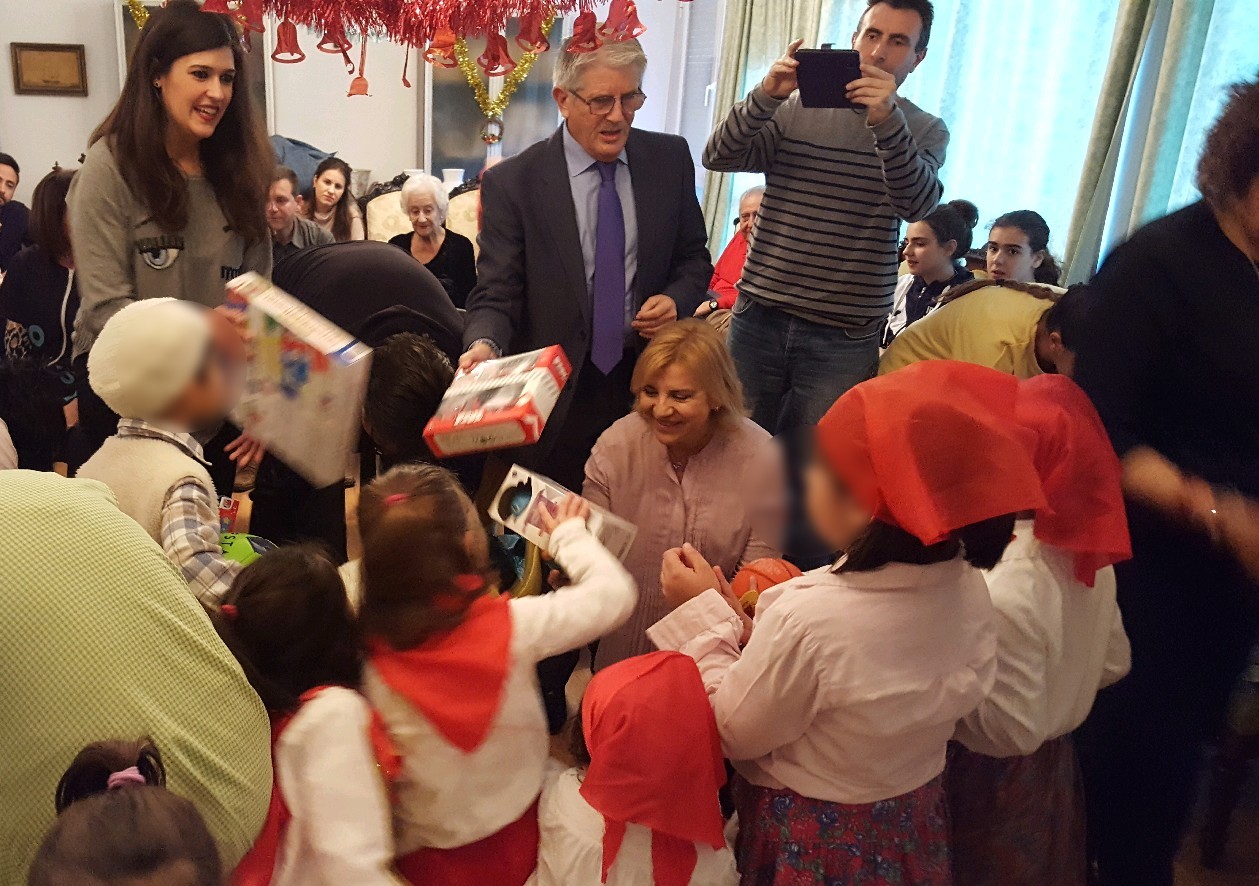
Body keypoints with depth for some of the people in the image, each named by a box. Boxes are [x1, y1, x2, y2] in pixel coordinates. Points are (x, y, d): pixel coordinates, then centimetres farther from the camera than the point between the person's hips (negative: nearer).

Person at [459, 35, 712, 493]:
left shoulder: (670, 159, 1)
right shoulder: (511, 182, -8)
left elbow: (693, 257, 12)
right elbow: (497, 293, -9)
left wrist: (677, 299, -9)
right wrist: (485, 345, -30)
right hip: (556, 399, -2)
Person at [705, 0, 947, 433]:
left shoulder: (925, 131, 3)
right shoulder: (796, 107, 5)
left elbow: (917, 204, -15)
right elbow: (719, 158, -6)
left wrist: (887, 122, -29)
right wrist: (766, 96, -22)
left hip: (843, 336, -1)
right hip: (759, 316, 1)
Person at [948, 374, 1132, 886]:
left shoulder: (1005, 592, -32)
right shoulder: (1088, 552, -8)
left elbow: (1011, 730, -25)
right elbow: (1113, 664, 6)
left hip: (990, 785, -7)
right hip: (1057, 767, 7)